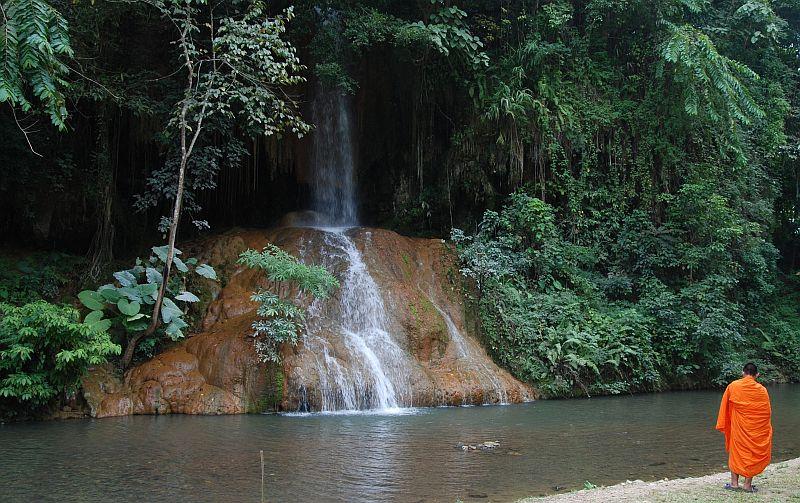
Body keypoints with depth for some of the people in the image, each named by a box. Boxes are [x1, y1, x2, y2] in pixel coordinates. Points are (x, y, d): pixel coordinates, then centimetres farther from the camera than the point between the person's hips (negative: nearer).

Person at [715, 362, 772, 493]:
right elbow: (767, 412, 2)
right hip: (755, 429, 0)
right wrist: (766, 430, 15)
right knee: (752, 454, 10)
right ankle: (748, 484, 9)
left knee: (735, 453, 11)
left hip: (737, 427, 0)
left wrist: (723, 426, 14)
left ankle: (734, 483, 12)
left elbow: (725, 407, 3)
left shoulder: (733, 386, -5)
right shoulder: (762, 390, -5)